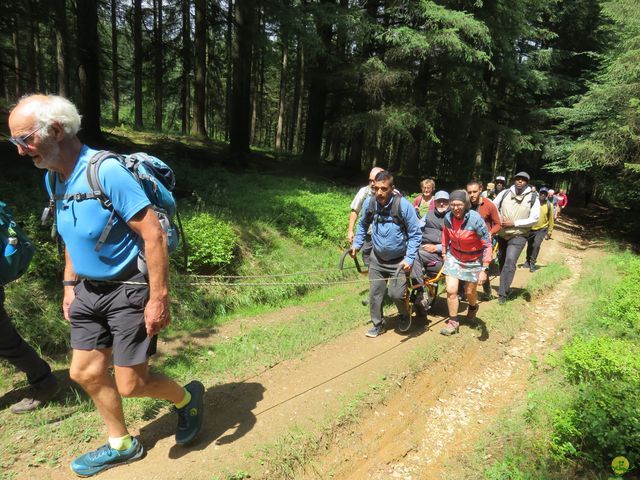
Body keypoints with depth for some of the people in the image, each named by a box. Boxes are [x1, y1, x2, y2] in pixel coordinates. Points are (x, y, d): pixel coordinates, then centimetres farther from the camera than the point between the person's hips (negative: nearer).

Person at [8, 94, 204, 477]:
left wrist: (159, 299, -25)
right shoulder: (54, 178, 5)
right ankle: (122, 445, 35)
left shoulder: (107, 171, -23)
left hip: (130, 290, -8)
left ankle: (187, 397, 30)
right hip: (90, 290, 9)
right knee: (85, 373, 13)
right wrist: (70, 285, 17)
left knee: (130, 384, -1)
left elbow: (154, 235, -25)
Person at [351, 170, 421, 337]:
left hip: (399, 260, -4)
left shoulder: (403, 205, -21)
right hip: (377, 258, 4)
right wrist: (356, 244, 5)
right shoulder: (370, 203, -10)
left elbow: (415, 234, -14)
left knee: (396, 293, -10)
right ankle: (378, 325, 27)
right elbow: (363, 224, 11)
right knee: (375, 292, 6)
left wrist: (409, 258, -19)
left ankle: (405, 315, 23)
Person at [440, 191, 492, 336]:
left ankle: (473, 307, 48)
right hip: (454, 257, 3)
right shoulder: (448, 217, -13)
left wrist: (484, 269, -25)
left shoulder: (475, 219, -27)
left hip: (473, 260, -3)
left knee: (470, 292, 13)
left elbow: (487, 244, -22)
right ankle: (453, 322, 12)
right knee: (451, 290, -6)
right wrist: (444, 254, 12)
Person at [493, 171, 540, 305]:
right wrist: (498, 219, -8)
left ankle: (502, 294, -13)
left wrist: (513, 223, -17)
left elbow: (534, 219, -9)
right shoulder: (504, 193, 1)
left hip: (518, 236, -4)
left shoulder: (533, 198, -5)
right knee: (502, 261, 16)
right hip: (502, 234, 4)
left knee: (510, 262, -17)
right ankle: (504, 287, 35)